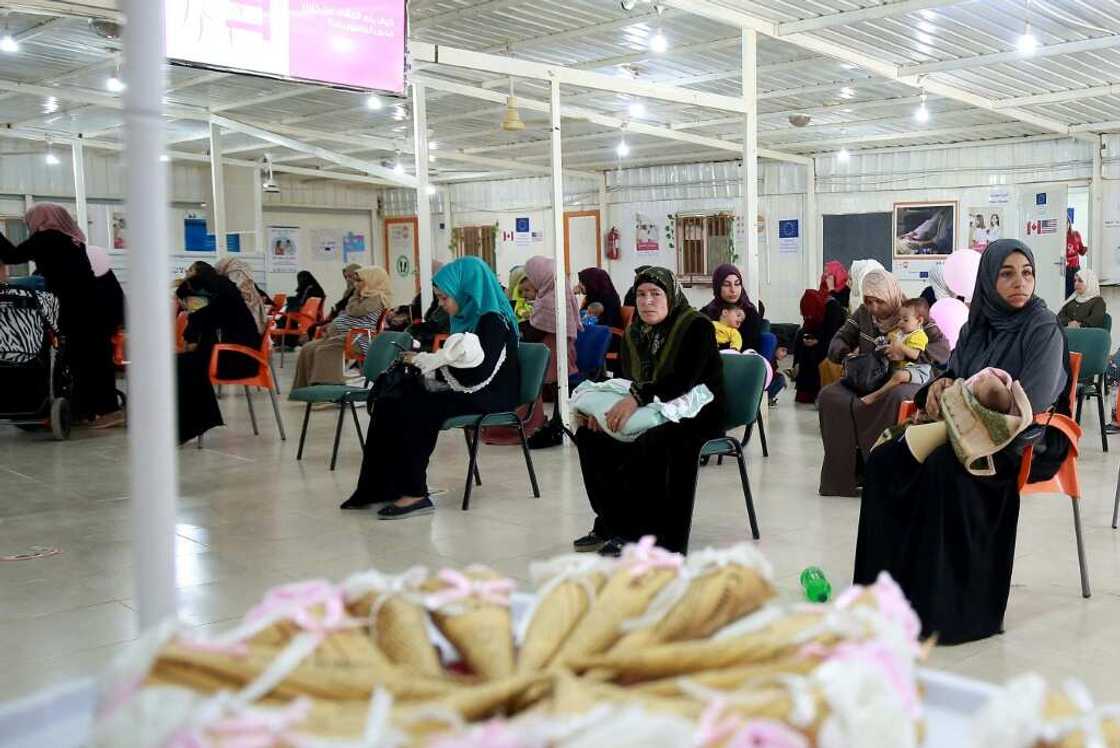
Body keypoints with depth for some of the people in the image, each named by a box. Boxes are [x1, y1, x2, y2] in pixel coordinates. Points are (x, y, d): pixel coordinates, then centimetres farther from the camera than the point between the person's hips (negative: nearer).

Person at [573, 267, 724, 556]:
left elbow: (683, 380, -25)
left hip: (697, 415, -8)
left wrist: (638, 397, -38)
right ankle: (610, 525, -3)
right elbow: (626, 380, 11)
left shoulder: (697, 326, -12)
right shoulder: (634, 332, 11)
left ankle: (634, 534, -21)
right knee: (589, 433, -8)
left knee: (650, 443, -36)